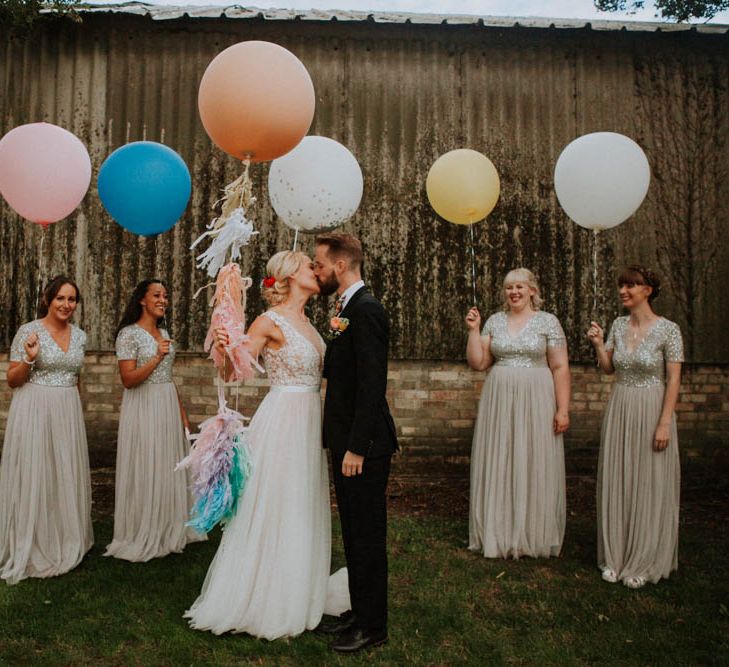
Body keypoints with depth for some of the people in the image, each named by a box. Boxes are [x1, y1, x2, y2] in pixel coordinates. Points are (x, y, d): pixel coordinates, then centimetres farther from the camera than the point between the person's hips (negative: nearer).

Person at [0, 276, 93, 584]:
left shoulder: (80, 335, 7)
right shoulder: (28, 331, -8)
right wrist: (29, 359, -23)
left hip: (68, 412, 5)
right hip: (35, 410, -5)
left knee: (67, 475, 11)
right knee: (34, 475, 2)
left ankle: (65, 542, 27)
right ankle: (32, 548, 18)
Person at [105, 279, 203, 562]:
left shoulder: (163, 333, 12)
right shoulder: (129, 334, -9)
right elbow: (128, 380, -15)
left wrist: (182, 413, 16)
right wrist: (157, 357, -25)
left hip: (168, 408, 7)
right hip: (143, 408, -7)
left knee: (169, 469, 11)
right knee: (145, 471, 0)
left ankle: (168, 532, 24)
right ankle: (142, 538, 15)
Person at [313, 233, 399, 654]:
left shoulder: (366, 310, -17)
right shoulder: (350, 308, 14)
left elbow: (372, 385, -23)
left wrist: (356, 447, -22)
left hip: (365, 445, -10)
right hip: (348, 443, 10)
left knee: (368, 536, 4)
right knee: (354, 534, 19)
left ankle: (373, 627, 19)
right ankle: (360, 612, 34)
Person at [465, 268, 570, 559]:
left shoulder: (548, 321, 0)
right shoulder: (494, 321, 9)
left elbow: (560, 367, -4)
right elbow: (478, 363, 6)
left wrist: (563, 409, -10)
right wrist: (473, 330, -3)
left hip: (535, 403, -3)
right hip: (498, 402, 3)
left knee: (533, 466, 3)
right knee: (498, 467, 7)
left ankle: (533, 537, 18)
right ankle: (499, 534, 21)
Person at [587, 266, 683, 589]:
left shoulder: (668, 329, -10)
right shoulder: (619, 325, 6)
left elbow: (674, 380, -10)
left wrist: (664, 423, -15)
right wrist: (598, 344, -5)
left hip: (651, 411, -5)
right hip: (618, 410, 5)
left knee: (649, 484, 4)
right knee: (617, 483, 9)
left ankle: (644, 562, 18)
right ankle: (616, 556, 21)